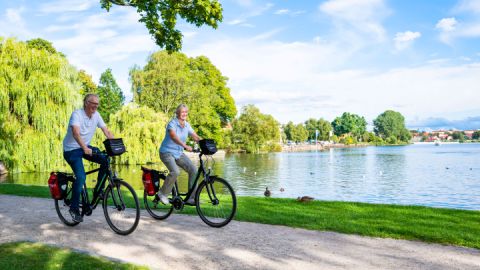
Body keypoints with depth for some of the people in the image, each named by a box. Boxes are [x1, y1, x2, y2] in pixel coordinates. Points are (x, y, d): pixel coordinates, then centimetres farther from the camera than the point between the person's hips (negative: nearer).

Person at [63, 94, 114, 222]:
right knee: (81, 177, -20)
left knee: (106, 160, -16)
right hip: (72, 149, -6)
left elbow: (107, 131, -4)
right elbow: (76, 132, -36)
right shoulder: (77, 114, -20)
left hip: (86, 147, 6)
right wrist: (84, 148, -51)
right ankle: (74, 208, -3)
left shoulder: (96, 115, 0)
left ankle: (98, 190, 1)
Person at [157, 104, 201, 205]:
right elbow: (173, 136, -35)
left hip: (179, 153, 7)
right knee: (175, 172, -29)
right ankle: (162, 193, -8)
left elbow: (195, 137, -2)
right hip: (167, 152, -6)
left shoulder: (187, 125, 4)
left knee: (193, 169, -10)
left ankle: (191, 197, -2)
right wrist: (185, 146, -49)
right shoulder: (172, 123, -16)